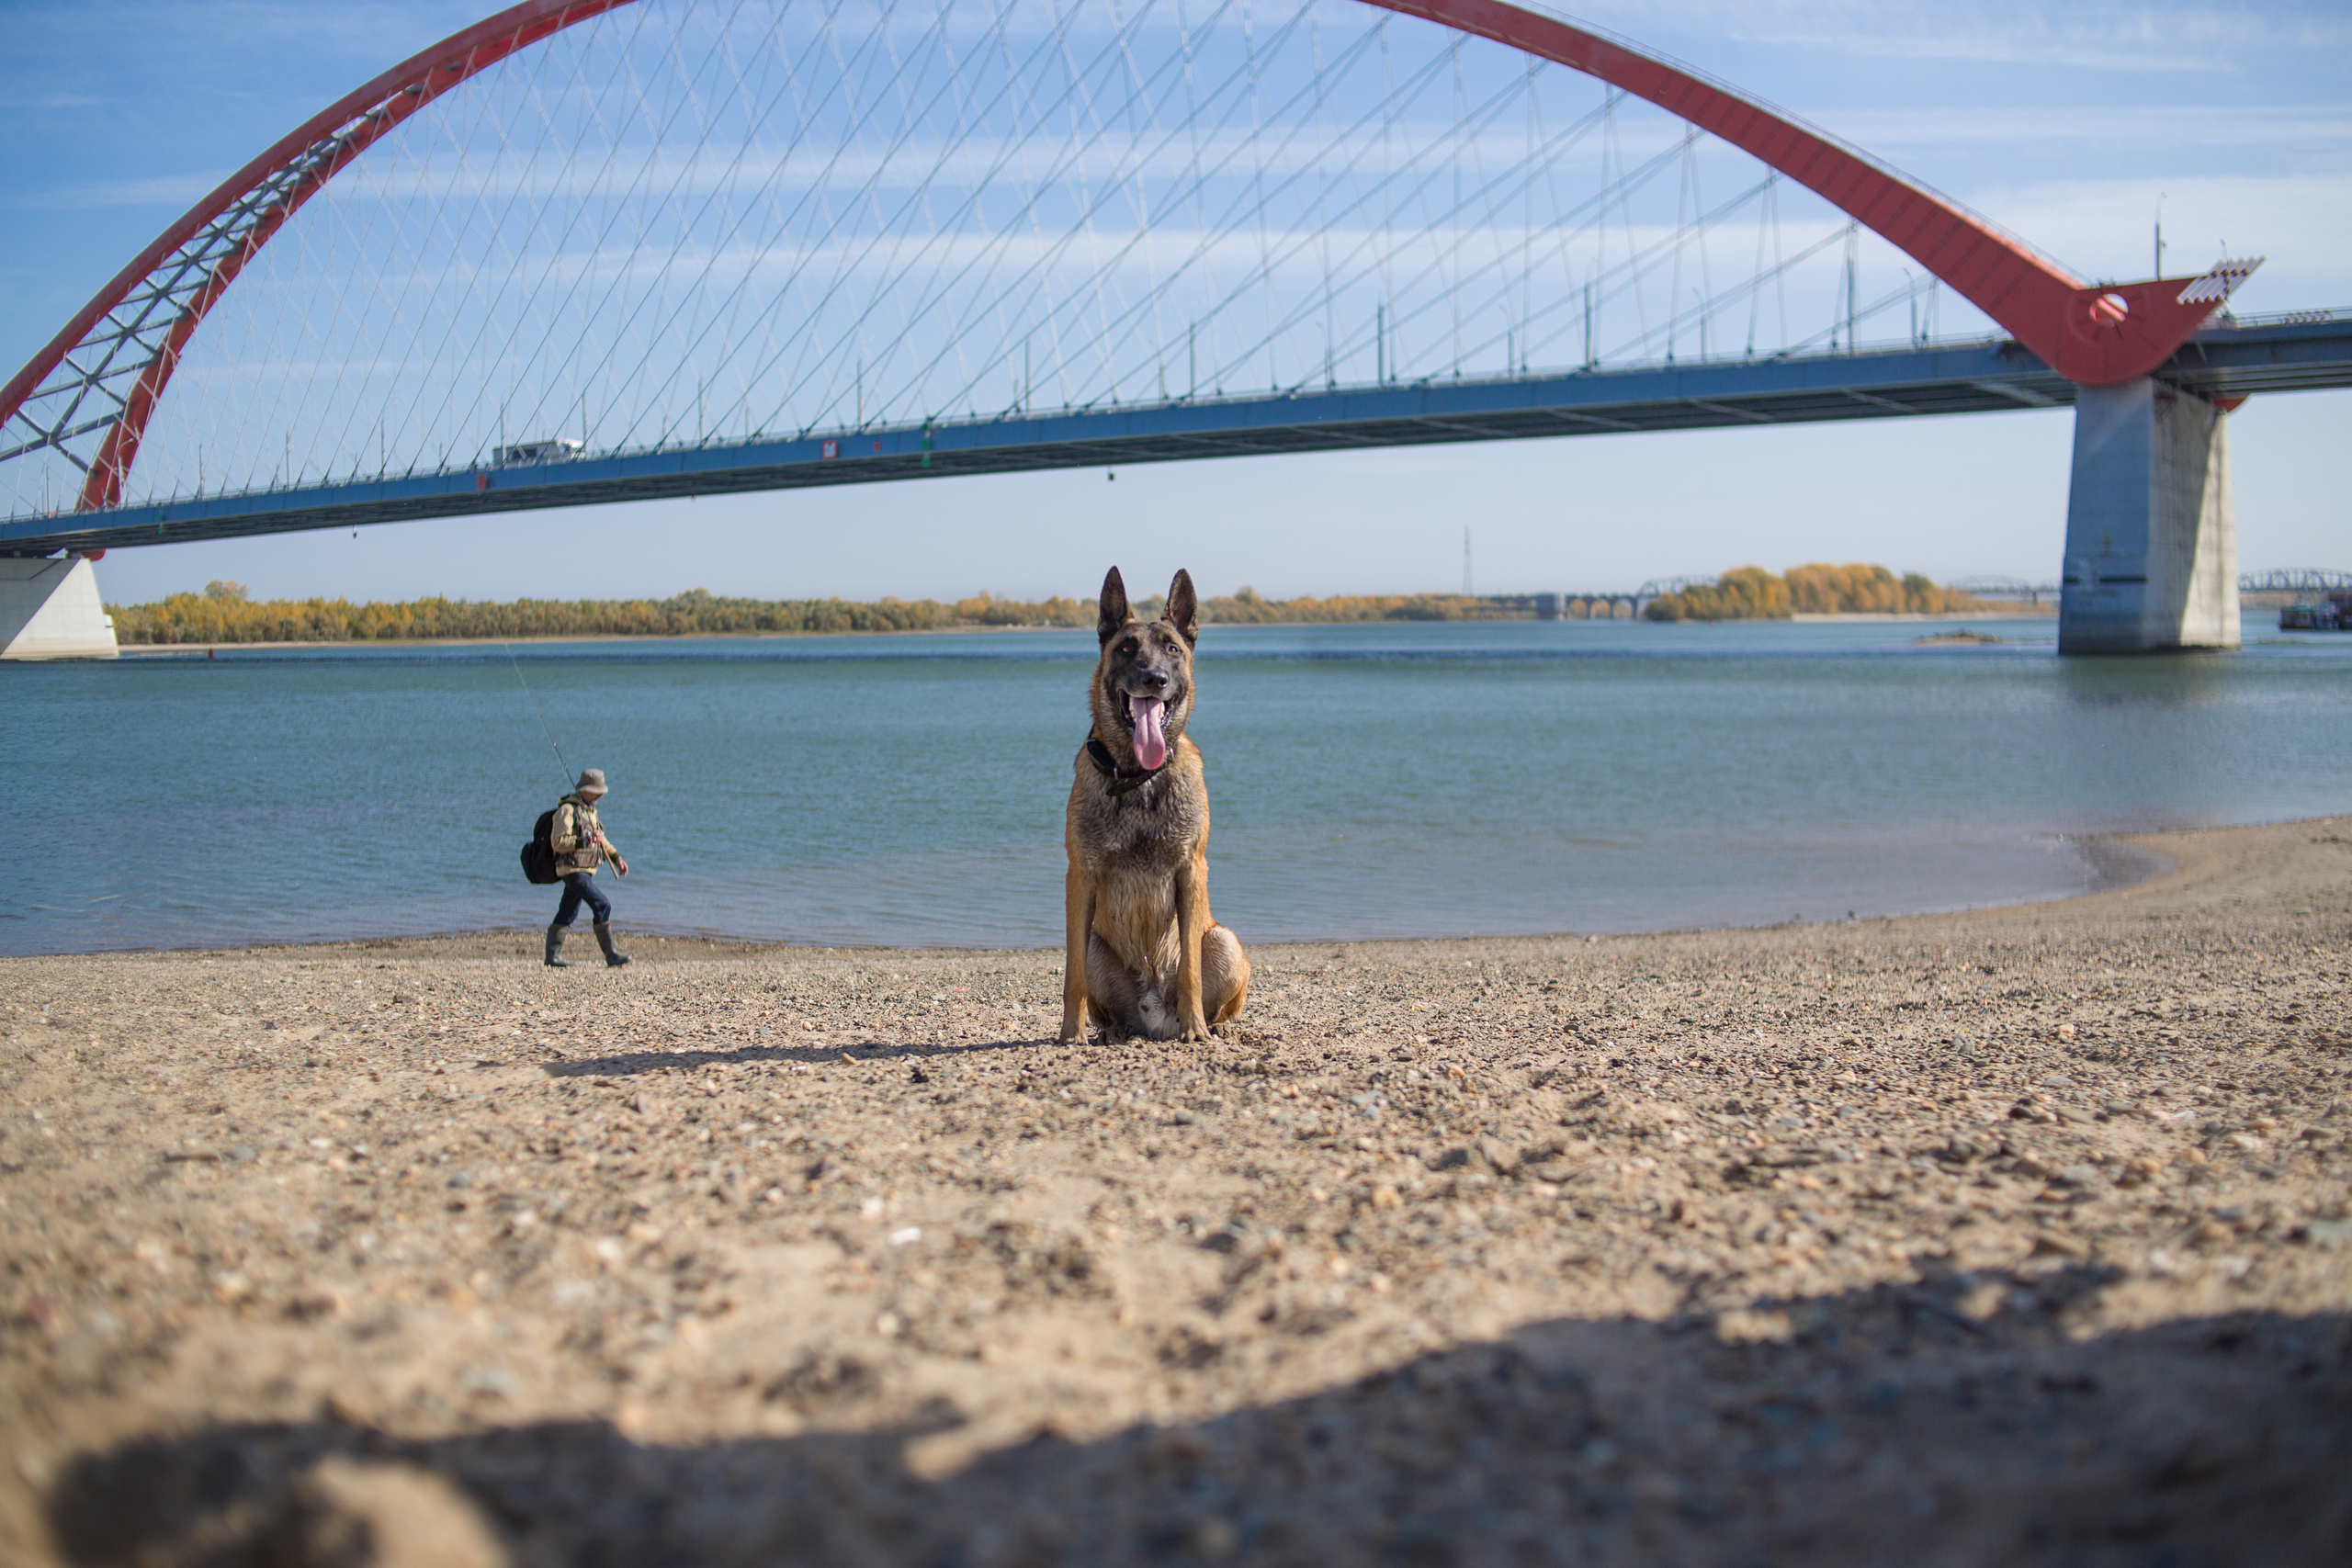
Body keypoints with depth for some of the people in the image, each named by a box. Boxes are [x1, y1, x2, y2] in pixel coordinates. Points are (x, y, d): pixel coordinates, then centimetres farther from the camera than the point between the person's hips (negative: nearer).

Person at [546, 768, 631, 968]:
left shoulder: (590, 810, 18)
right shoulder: (567, 810, -12)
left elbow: (600, 839, 27)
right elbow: (558, 842, -18)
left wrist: (617, 858, 17)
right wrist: (585, 840, -22)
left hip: (586, 871, 10)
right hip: (573, 870, -10)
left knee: (567, 914, 11)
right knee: (602, 905, -15)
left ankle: (552, 956, 16)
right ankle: (610, 956, -14)